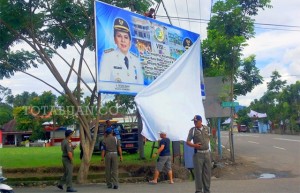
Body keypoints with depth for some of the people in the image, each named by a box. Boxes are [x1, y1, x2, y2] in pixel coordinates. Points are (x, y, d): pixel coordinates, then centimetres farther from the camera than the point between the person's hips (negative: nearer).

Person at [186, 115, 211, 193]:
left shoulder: (206, 128, 6)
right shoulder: (192, 130, -5)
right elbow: (188, 142, -3)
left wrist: (207, 144, 11)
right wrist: (194, 145, -20)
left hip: (207, 153, 4)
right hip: (198, 154, -4)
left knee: (207, 172, 8)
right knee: (198, 173, -3)